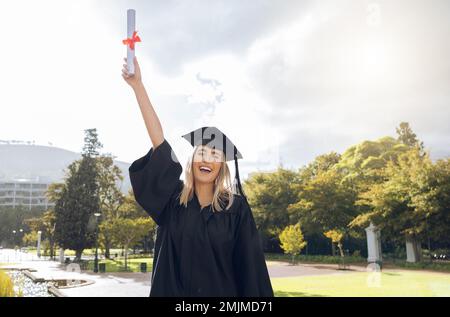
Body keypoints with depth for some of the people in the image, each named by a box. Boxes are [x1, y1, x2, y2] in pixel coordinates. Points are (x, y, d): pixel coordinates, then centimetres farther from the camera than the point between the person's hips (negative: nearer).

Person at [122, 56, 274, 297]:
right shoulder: (175, 199, 0)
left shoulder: (236, 206, -2)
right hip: (173, 292, 1)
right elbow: (159, 143, -6)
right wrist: (137, 84, -10)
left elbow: (250, 265, -3)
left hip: (223, 293, -1)